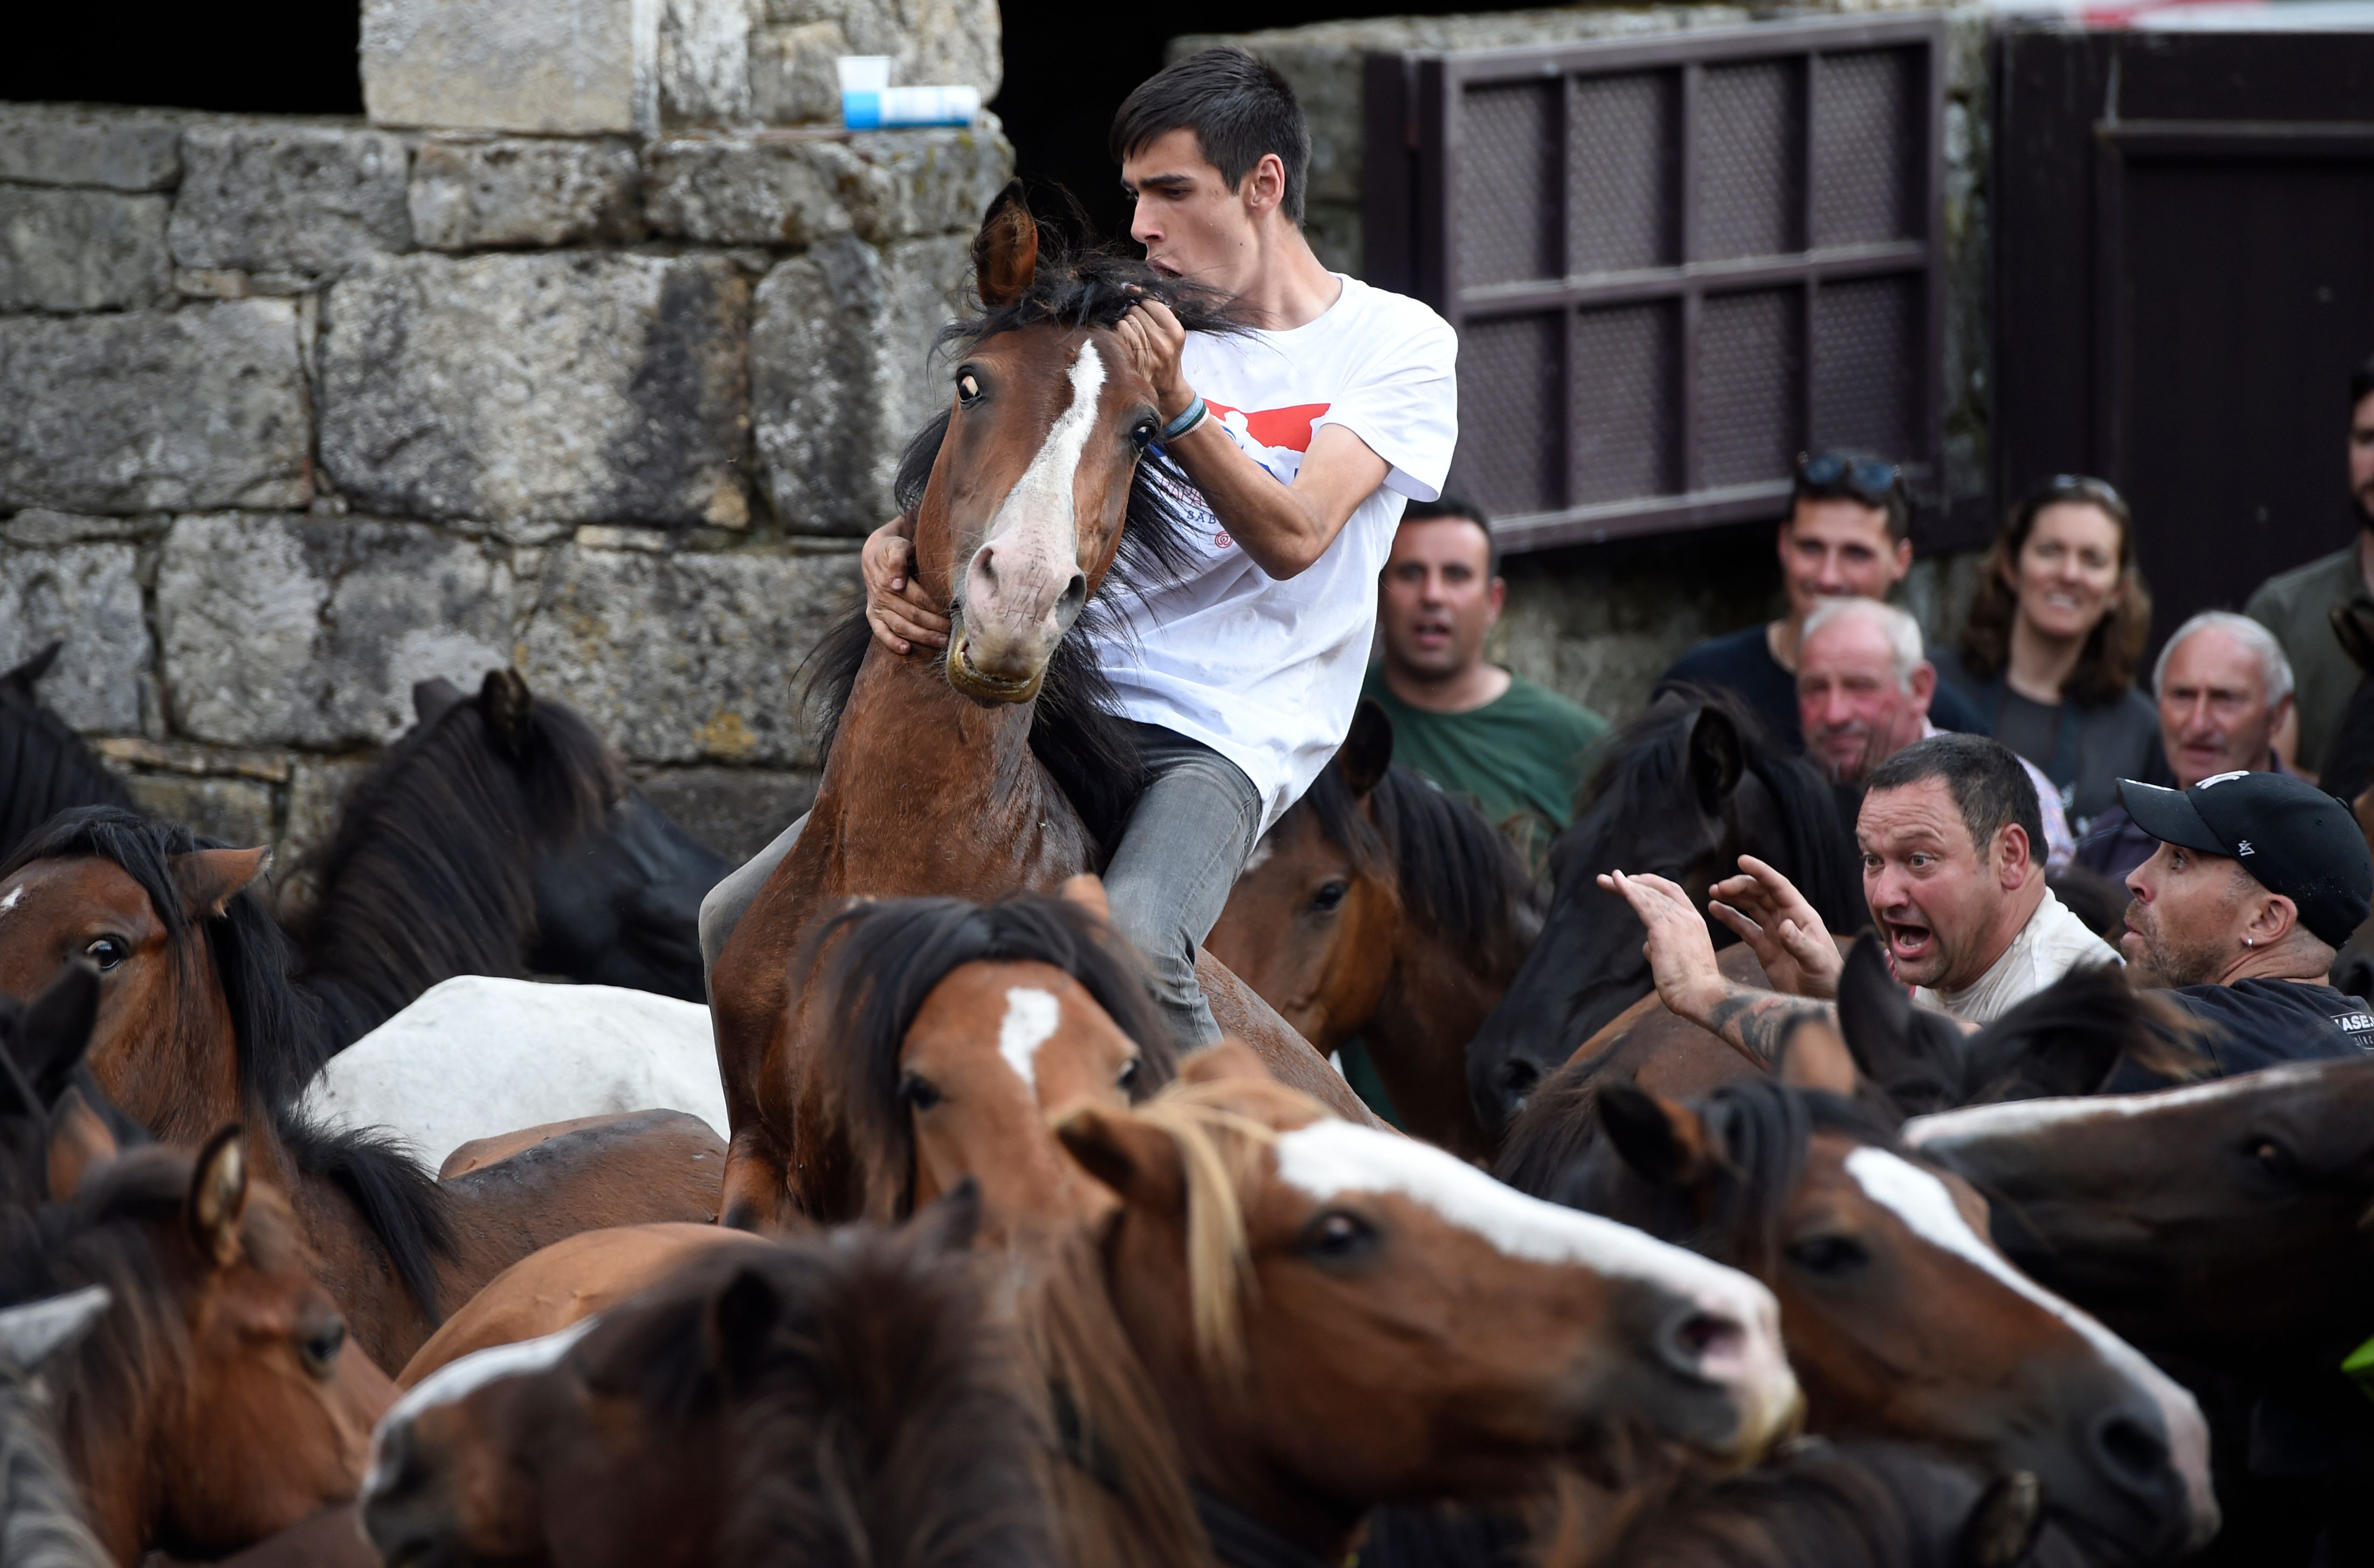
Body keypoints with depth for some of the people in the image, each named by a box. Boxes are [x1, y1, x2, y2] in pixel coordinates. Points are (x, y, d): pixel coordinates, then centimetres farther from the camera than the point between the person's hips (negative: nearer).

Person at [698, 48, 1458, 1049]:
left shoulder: (1400, 345, 3)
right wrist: (894, 553, -16)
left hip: (1223, 738, -5)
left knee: (1129, 947, -39)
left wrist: (1176, 404, -25)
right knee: (744, 925, -5)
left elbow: (1291, 537, -11)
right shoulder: (1140, 331, 16)